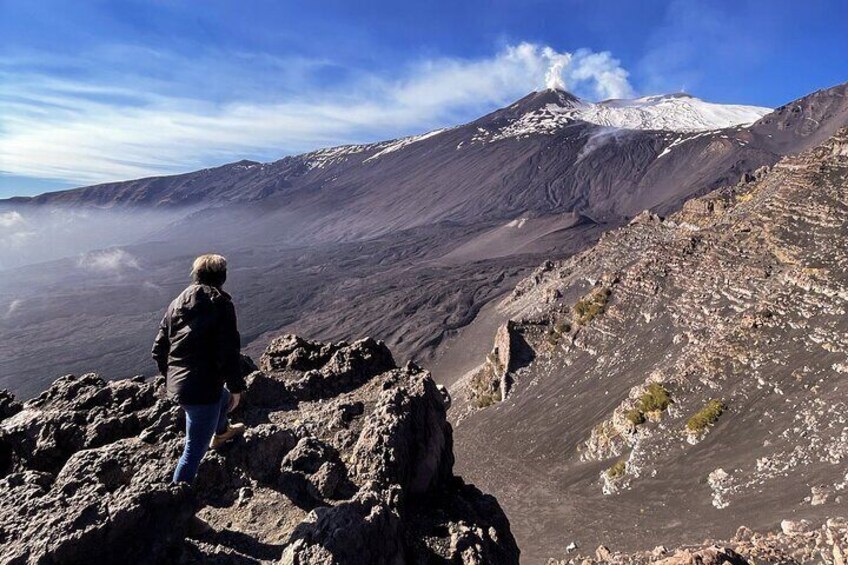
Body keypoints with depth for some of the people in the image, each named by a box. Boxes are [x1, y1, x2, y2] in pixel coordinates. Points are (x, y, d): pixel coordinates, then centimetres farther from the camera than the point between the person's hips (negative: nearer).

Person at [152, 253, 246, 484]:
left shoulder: (178, 303, 7)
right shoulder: (221, 304, -13)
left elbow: (158, 350, 12)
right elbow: (229, 352, -19)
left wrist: (171, 376, 27)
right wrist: (236, 387, -8)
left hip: (176, 385, 9)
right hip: (202, 390, -9)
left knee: (223, 397, 36)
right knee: (194, 450, 4)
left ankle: (221, 433, 63)